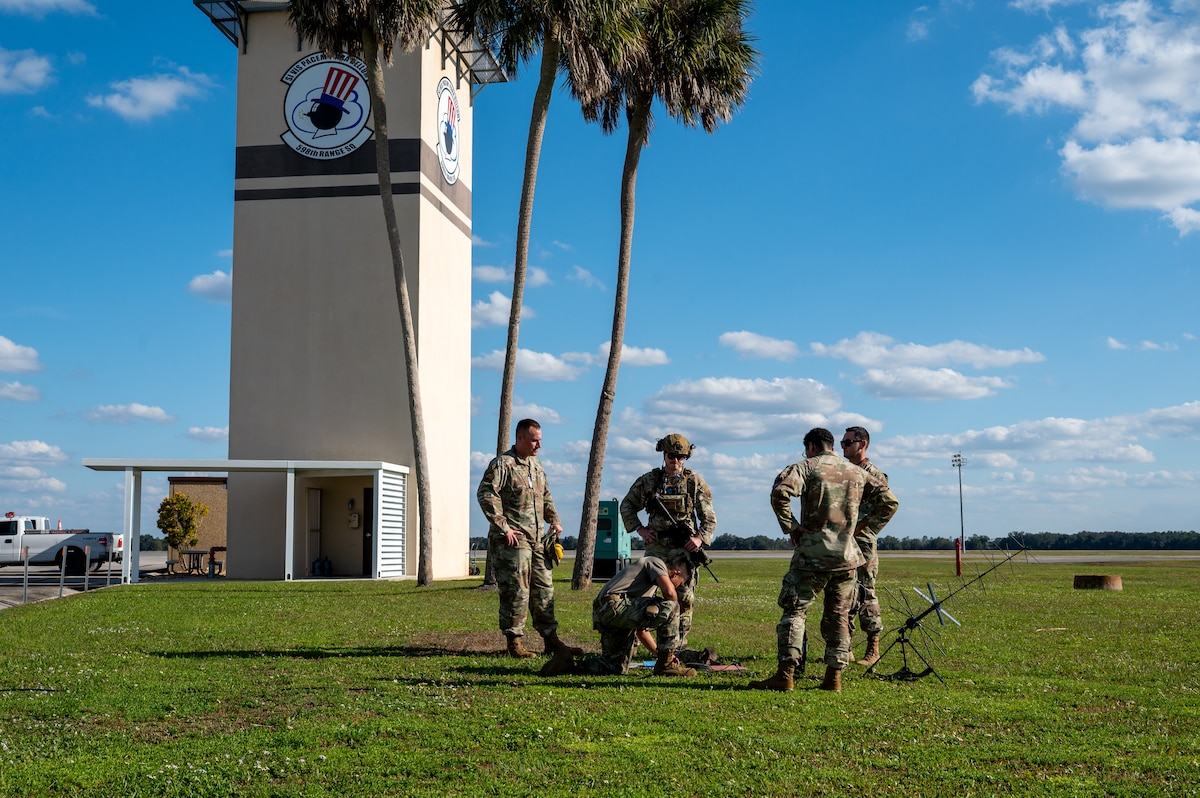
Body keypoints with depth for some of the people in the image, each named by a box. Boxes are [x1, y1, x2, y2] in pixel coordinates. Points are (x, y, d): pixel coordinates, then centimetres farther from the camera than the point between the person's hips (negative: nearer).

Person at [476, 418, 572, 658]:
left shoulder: (536, 465, 18)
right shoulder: (502, 464, -8)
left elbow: (545, 496, 30)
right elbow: (486, 494, -17)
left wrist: (554, 519, 15)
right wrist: (503, 527, -19)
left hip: (536, 540, 8)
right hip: (513, 540, -8)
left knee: (544, 589, 10)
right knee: (516, 591, -6)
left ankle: (550, 638, 17)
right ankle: (514, 642, 1)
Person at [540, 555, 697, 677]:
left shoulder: (652, 587, 36)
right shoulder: (656, 563, 9)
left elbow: (640, 627, 36)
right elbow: (669, 592, -11)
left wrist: (658, 653, 33)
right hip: (615, 605, -10)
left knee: (618, 669, 8)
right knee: (670, 607, -16)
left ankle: (570, 662, 7)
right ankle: (666, 664, -8)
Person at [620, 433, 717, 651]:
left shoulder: (695, 482, 4)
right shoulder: (648, 480, 5)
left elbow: (709, 518, 7)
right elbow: (627, 506, 15)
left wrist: (701, 538, -8)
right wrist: (639, 529, 3)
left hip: (684, 548, 0)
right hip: (656, 547, 0)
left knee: (684, 598, 2)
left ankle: (679, 644, 12)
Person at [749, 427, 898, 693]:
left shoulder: (806, 467, -2)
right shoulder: (857, 472, 14)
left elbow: (780, 491, -20)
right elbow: (889, 501, 16)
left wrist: (790, 526, -10)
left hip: (813, 553, -4)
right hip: (847, 554, 5)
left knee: (794, 610, -1)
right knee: (838, 616, 12)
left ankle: (785, 675, -7)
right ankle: (834, 676, 11)